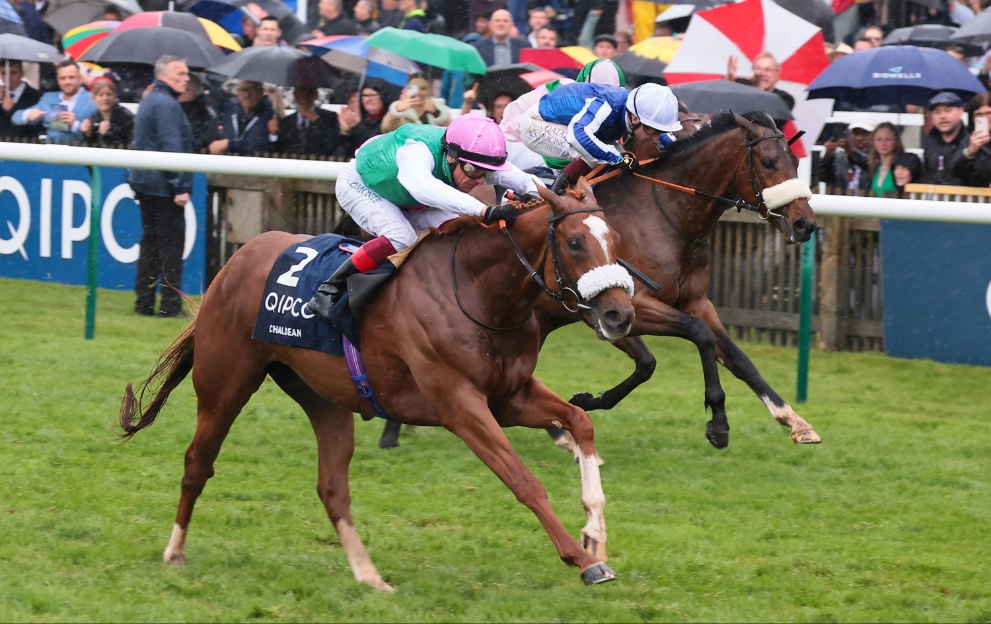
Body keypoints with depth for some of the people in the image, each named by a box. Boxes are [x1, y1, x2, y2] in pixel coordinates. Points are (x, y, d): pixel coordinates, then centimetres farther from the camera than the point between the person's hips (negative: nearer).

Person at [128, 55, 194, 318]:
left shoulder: (149, 100, 17)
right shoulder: (166, 104, -15)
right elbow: (172, 147, -21)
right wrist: (181, 187, -21)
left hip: (145, 183, 10)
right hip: (164, 187, -10)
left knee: (150, 242, 12)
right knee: (171, 243, -5)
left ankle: (144, 303, 13)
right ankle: (170, 304, -5)